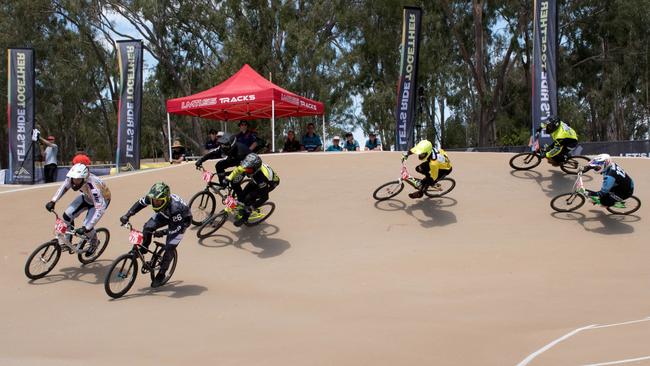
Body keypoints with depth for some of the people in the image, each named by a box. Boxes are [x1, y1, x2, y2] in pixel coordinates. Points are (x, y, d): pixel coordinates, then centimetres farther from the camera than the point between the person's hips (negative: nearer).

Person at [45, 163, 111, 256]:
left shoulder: (93, 187, -44)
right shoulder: (73, 178, -27)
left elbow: (100, 210, -43)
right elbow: (64, 186, -4)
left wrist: (85, 228, -46)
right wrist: (53, 201, -14)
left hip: (101, 201, -6)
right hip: (86, 197, 6)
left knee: (86, 228, -18)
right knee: (67, 216, -12)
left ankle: (94, 242, 15)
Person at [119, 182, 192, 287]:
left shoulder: (175, 207, -44)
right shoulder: (152, 198, -29)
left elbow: (177, 227, -34)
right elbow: (140, 203, -11)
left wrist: (163, 232, -45)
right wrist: (127, 215, -19)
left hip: (181, 220, -5)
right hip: (165, 215, 6)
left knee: (169, 248, -11)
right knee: (147, 227, -19)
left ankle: (161, 275, 7)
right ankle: (144, 249, 10)